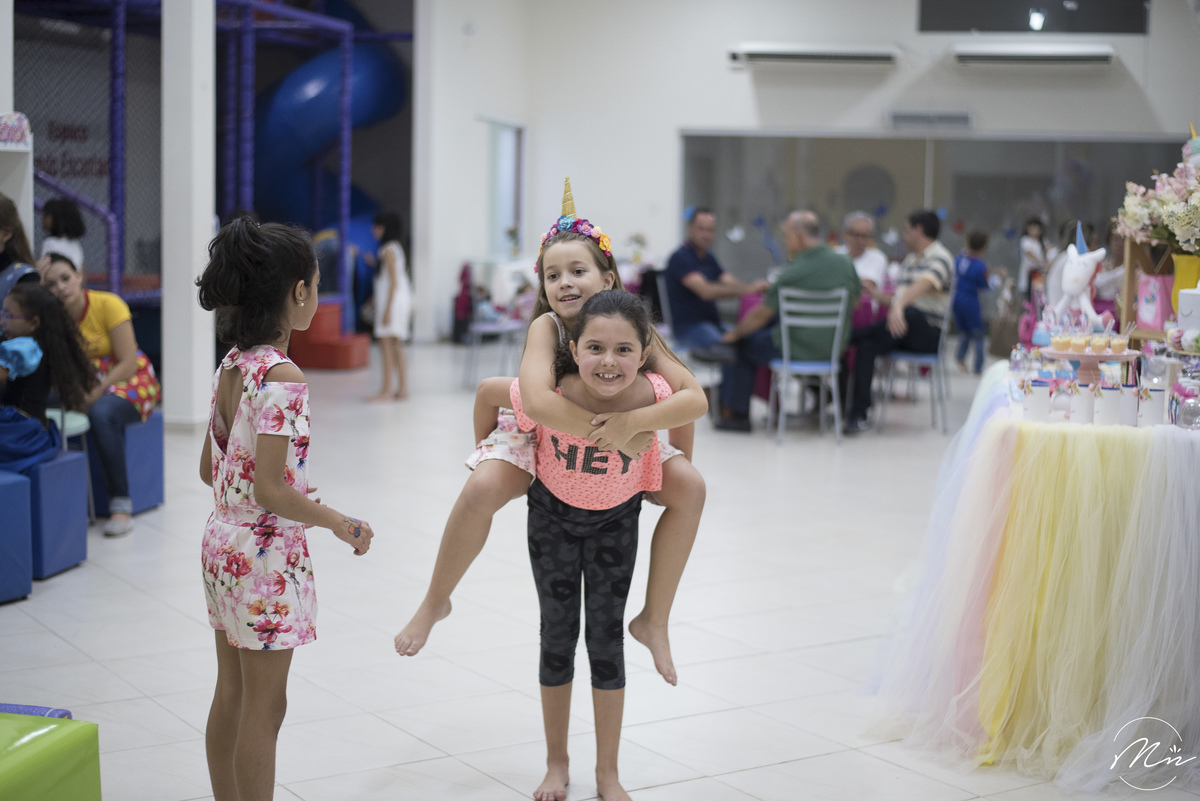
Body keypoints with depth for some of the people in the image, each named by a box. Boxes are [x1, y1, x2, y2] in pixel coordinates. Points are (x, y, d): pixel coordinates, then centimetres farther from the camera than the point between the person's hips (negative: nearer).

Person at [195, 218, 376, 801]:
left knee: (230, 697, 18)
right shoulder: (281, 376, -21)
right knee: (264, 707, 3)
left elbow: (211, 470, 12)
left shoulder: (230, 367, 5)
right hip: (267, 552, -9)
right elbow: (269, 489, -23)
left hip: (222, 539, 9)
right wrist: (338, 522, -11)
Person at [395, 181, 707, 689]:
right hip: (537, 435, -3)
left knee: (691, 486, -15)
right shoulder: (546, 326, -30)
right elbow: (538, 402, -48)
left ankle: (654, 620, 1)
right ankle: (435, 603, -3)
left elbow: (696, 399, -35)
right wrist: (608, 430, -48)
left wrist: (631, 422, -50)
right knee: (482, 489, -30)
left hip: (618, 441, 3)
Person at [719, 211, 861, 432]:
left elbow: (760, 315, -11)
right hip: (835, 347, 7)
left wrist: (735, 333, 7)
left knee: (743, 343, 16)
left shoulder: (791, 274, -22)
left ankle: (739, 414, 24)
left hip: (799, 351, -7)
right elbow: (856, 302, 10)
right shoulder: (846, 263, -6)